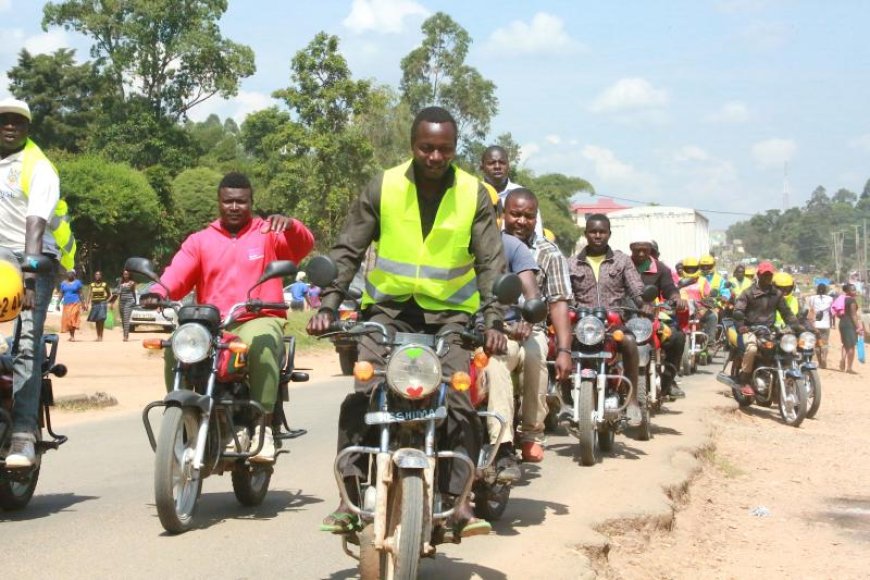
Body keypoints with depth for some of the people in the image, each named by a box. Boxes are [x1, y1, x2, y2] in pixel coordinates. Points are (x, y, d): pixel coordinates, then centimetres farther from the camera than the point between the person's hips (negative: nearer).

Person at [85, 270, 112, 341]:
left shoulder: (104, 284, 3)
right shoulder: (92, 285, 10)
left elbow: (110, 295, 9)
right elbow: (90, 295, 10)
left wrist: (106, 301, -2)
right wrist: (87, 303, 2)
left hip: (102, 304, -3)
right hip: (94, 304, 3)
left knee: (101, 320, -12)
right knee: (96, 321, 4)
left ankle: (101, 336, -10)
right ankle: (98, 336, 10)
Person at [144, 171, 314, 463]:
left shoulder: (268, 233, 12)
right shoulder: (200, 240, 18)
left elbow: (304, 245, -6)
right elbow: (177, 274, 3)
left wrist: (289, 225, -29)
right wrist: (157, 292, -20)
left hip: (260, 321, -2)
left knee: (259, 342, -38)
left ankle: (263, 427, -35)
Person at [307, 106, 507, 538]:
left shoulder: (474, 195, 0)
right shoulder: (383, 188, -1)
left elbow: (491, 263, -1)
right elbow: (347, 251, 0)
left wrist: (493, 320, -15)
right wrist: (328, 305, -12)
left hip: (451, 312, 0)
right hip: (388, 307, 0)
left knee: (459, 402, -15)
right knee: (362, 395, -17)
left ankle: (456, 499, -9)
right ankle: (352, 495, -13)